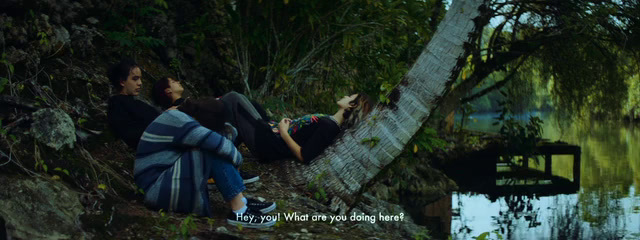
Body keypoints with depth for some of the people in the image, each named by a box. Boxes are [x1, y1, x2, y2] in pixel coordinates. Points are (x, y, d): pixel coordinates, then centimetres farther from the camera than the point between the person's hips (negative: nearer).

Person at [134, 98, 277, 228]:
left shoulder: (177, 117, 12)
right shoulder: (178, 120, -18)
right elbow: (216, 142, -23)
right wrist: (237, 158, -6)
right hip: (159, 189, -10)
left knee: (213, 149, 5)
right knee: (215, 153, -21)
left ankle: (240, 201, -4)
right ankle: (239, 212, -20)